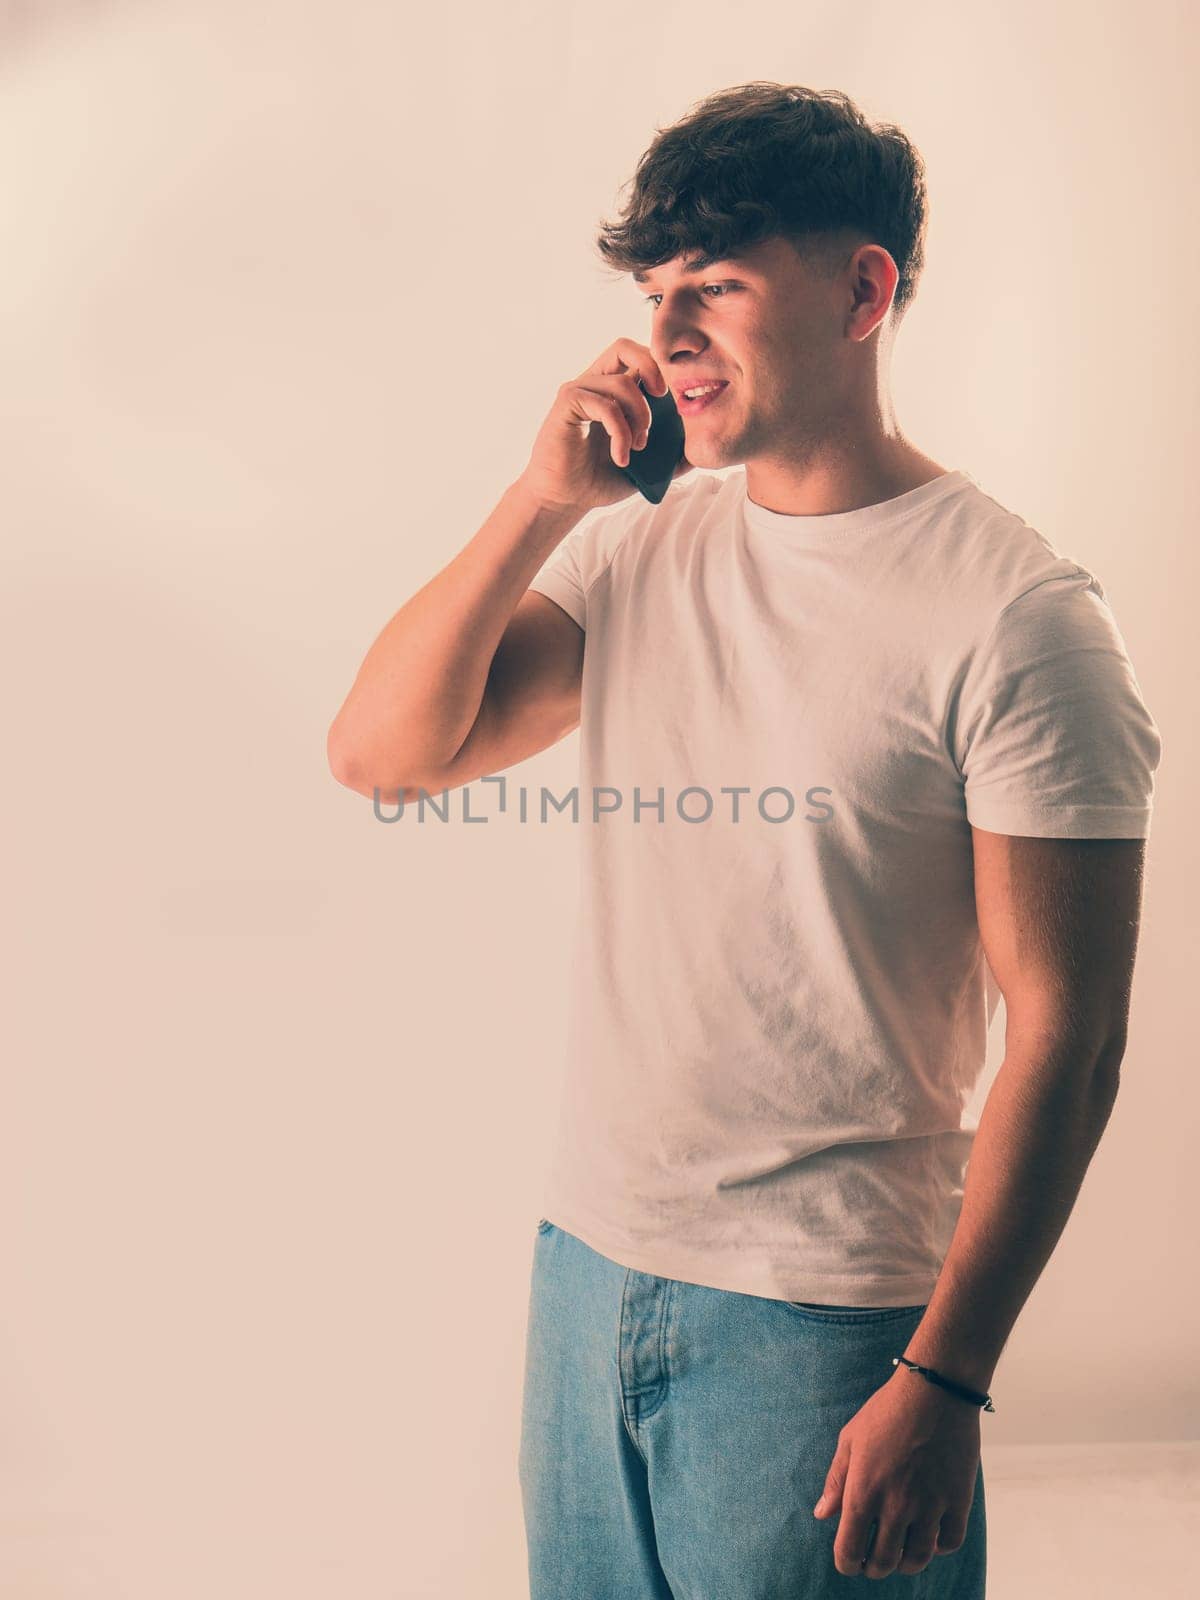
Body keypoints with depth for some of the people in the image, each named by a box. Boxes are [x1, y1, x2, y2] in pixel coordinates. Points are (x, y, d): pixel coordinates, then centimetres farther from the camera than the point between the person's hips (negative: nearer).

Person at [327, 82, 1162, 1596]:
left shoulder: (1014, 611, -14)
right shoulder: (637, 544, 5)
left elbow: (1063, 1031, -14)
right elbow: (380, 751, 0)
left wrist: (945, 1381, -14)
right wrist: (542, 499, -10)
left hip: (825, 1317, -5)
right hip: (586, 1263, 6)